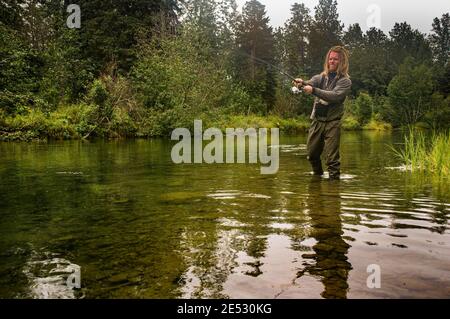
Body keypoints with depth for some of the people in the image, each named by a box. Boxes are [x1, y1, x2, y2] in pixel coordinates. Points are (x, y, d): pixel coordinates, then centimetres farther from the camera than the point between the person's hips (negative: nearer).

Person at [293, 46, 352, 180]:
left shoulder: (345, 81, -3)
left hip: (332, 122, -5)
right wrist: (302, 83, -34)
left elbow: (335, 96, -20)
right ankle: (318, 175, 37)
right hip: (317, 120, 5)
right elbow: (311, 83, -10)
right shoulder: (322, 77, 10)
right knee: (312, 154, 13)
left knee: (332, 157, -8)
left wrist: (313, 90, -30)